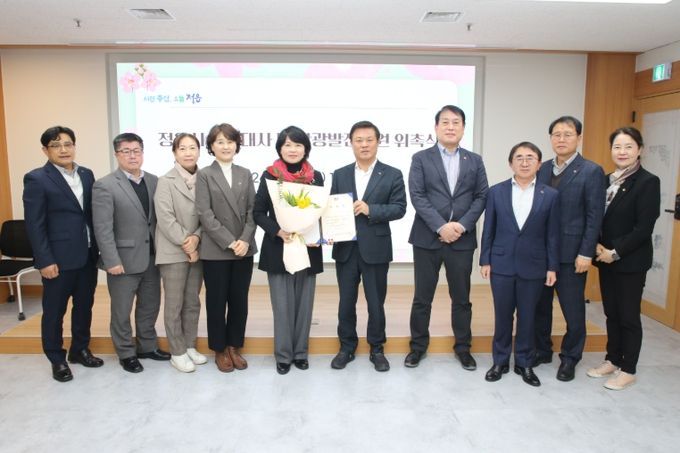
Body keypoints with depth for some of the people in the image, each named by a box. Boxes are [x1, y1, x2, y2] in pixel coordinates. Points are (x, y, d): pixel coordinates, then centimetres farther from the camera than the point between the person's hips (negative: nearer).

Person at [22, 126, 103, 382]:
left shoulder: (87, 175, 8)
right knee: (54, 311, 9)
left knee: (84, 306, 16)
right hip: (59, 258, -5)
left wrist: (99, 248, 6)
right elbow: (34, 225, -10)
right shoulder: (37, 179, -7)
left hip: (88, 255, 5)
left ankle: (80, 349, 34)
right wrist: (45, 260, -14)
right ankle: (57, 359, 25)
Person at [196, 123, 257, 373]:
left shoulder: (245, 174, 10)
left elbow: (253, 210, 4)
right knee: (217, 301, 7)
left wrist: (245, 240, -11)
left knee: (239, 301, 9)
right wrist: (230, 243, -15)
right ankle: (220, 350, 22)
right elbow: (205, 214, -9)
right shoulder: (204, 175, 0)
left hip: (244, 248, 3)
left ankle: (234, 347, 24)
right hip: (216, 250, -3)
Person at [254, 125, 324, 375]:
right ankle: (283, 355, 17)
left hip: (308, 249, 2)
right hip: (278, 249, -2)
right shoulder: (269, 176, -1)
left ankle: (300, 352, 24)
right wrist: (278, 231, -18)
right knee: (282, 305, 1)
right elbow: (258, 213, -1)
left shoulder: (316, 177, 5)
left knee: (304, 303, 9)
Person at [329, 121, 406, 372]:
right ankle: (347, 347, 28)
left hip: (375, 249, -2)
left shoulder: (392, 174, 1)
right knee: (346, 302, 11)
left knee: (376, 303, 9)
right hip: (345, 248, 2)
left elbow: (399, 208, -6)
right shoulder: (340, 175, 9)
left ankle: (377, 349, 26)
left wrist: (370, 209, -19)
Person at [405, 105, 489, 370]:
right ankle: (418, 345, 23)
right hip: (427, 238, -1)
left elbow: (482, 196, 3)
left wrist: (462, 225, -12)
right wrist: (441, 226, -17)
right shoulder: (421, 159, 2)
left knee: (461, 298, 11)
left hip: (462, 239, 2)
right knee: (422, 297, 7)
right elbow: (417, 196, -8)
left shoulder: (474, 161, 10)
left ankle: (463, 347, 27)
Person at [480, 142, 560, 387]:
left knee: (527, 316, 10)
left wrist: (552, 267, -2)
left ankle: (524, 363, 25)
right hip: (501, 264, 0)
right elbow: (488, 230, 3)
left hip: (533, 266, 0)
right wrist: (485, 260, -1)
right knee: (502, 315, 9)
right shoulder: (496, 192, 1)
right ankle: (500, 361, 24)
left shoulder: (550, 195, 0)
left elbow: (553, 235, 1)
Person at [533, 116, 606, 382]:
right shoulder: (542, 169, 8)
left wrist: (586, 253, -13)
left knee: (573, 310, 6)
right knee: (539, 305, 13)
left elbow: (594, 217, -8)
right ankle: (542, 351, 30)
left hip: (571, 253, -4)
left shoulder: (591, 171, -5)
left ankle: (570, 358, 24)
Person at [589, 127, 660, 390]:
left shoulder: (648, 182, -11)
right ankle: (612, 360, 29)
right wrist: (598, 247, -6)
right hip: (605, 258, 6)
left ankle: (628, 370, 19)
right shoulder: (607, 180, 8)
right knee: (611, 313, 15)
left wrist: (615, 252, -15)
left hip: (631, 261, -6)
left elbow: (644, 228, -16)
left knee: (628, 315, 5)